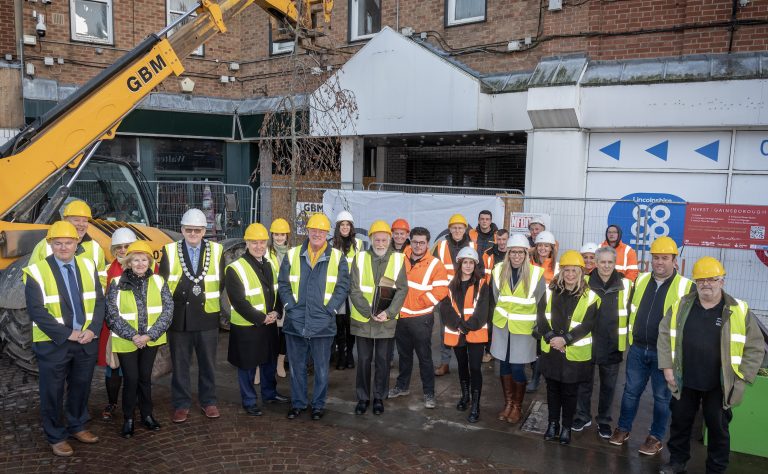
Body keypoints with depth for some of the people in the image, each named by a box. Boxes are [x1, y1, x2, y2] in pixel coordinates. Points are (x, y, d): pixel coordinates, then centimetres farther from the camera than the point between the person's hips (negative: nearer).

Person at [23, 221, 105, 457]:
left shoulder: (88, 266, 3)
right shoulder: (37, 271, -9)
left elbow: (99, 302, 3)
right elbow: (37, 311, -14)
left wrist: (92, 330, -10)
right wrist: (67, 334, -17)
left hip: (86, 341, 4)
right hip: (53, 343, -4)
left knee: (81, 387, 16)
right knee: (52, 392, 8)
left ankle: (77, 427, 35)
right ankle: (56, 437, 25)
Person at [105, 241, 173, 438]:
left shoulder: (158, 281, -2)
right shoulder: (117, 284, -7)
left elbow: (168, 310, -5)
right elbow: (112, 314, -9)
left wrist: (150, 335, -13)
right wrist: (133, 336, -16)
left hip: (151, 340, 2)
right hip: (126, 342, -2)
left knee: (145, 378, 12)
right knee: (131, 379, 1)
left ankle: (147, 415, 27)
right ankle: (128, 419, 19)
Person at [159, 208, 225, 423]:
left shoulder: (217, 250, 1)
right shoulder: (169, 251, 0)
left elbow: (220, 282, 6)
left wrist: (209, 299, -3)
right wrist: (172, 307, -4)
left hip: (208, 317, 1)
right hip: (179, 317, 0)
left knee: (208, 363, 12)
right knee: (180, 365, 9)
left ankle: (208, 402, 27)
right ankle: (181, 405, 23)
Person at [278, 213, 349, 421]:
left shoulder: (337, 257, 1)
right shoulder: (293, 255, 5)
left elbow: (342, 286, -1)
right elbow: (283, 284, 5)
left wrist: (330, 309, -9)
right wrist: (290, 307, -5)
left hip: (322, 323, -1)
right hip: (295, 322, 1)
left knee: (321, 368, 10)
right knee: (297, 366, 13)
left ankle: (318, 404, 26)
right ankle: (298, 403, 29)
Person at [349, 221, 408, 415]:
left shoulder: (398, 259, 0)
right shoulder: (360, 258, -1)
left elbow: (402, 289, -3)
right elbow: (354, 289, -5)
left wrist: (389, 312, -15)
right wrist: (368, 312, -15)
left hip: (387, 321, 0)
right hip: (362, 319, 0)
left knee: (383, 361, 9)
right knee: (363, 360, 9)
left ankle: (379, 397, 25)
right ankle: (363, 398, 24)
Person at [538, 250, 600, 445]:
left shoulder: (589, 296, -7)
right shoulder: (551, 290, 2)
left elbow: (587, 325, -13)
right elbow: (541, 317, -2)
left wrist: (565, 339, -21)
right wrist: (550, 337, -16)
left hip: (575, 353, -3)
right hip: (551, 350, 3)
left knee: (569, 392, 9)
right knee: (552, 389, 15)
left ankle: (566, 427, 26)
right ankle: (553, 423, 31)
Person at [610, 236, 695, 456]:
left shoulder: (686, 287, -8)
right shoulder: (640, 280, 5)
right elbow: (630, 310, 15)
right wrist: (630, 338, 14)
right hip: (637, 349, 3)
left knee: (662, 396, 11)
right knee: (631, 390, 13)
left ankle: (656, 437, 26)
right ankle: (623, 428, 28)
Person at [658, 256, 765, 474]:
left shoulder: (740, 311, -7)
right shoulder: (681, 306, -2)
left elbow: (756, 347, -3)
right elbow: (664, 335, 5)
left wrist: (741, 377, -7)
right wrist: (667, 367, 0)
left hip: (719, 386, -2)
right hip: (685, 382, 2)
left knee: (717, 428, 14)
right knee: (680, 423, 16)